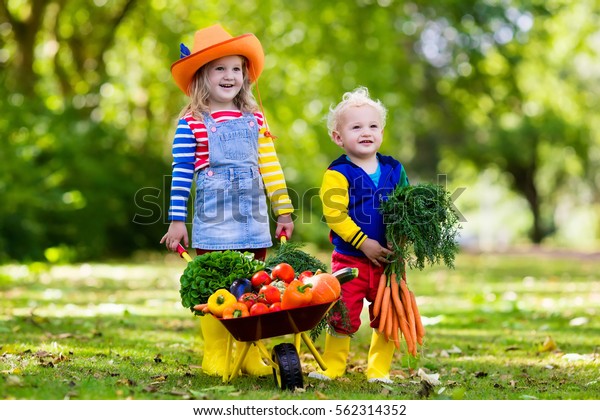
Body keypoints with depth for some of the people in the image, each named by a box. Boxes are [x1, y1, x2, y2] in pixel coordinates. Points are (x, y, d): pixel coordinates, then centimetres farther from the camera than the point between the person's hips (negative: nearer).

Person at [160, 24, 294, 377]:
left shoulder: (255, 119, 9)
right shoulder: (192, 123, -3)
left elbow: (270, 167, 12)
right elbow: (181, 174, -3)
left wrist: (284, 211, 11)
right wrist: (177, 221, -5)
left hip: (252, 215, 4)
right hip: (213, 216, -4)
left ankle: (251, 356, 13)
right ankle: (215, 357, 5)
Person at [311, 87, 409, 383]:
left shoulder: (394, 170, 6)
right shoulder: (338, 174, -8)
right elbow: (334, 214, -16)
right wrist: (364, 243, -20)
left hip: (387, 259, 4)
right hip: (350, 258, -4)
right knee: (343, 315, -1)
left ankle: (379, 368, 21)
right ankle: (332, 366, 14)